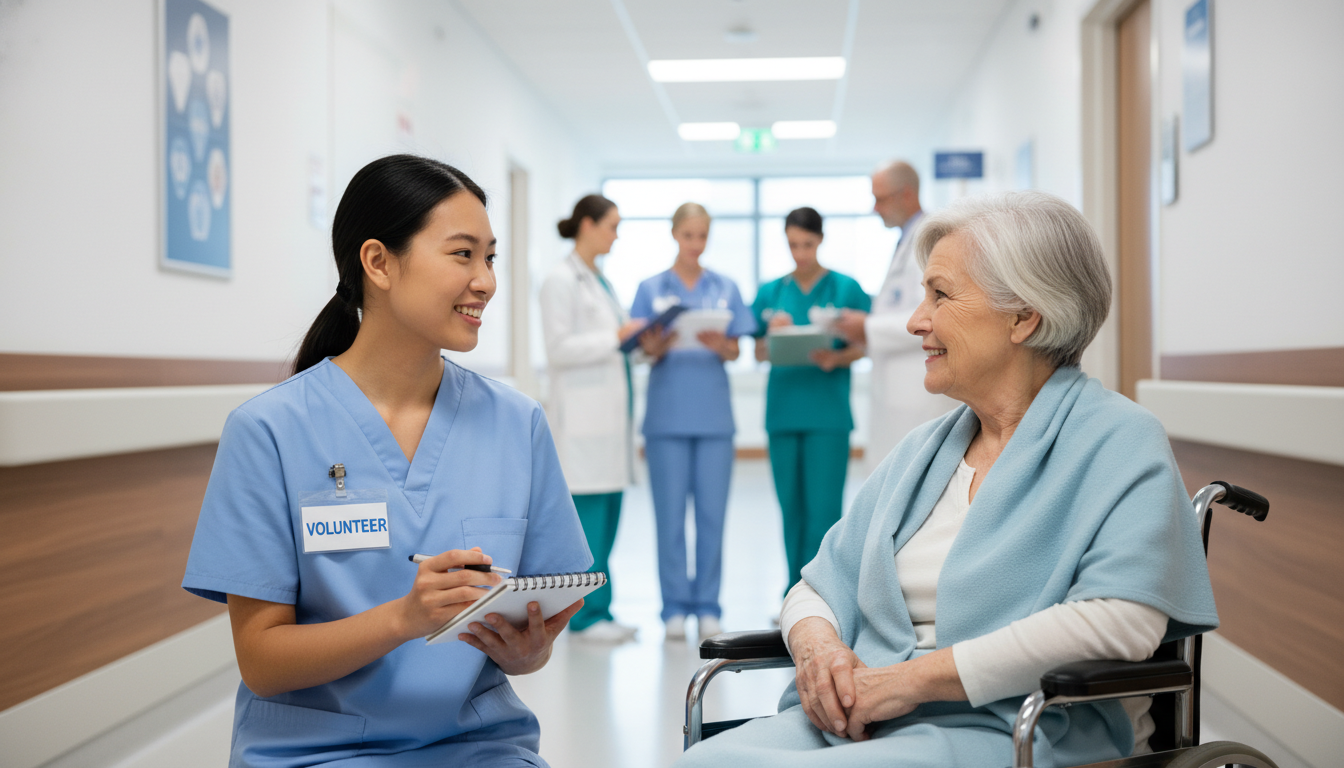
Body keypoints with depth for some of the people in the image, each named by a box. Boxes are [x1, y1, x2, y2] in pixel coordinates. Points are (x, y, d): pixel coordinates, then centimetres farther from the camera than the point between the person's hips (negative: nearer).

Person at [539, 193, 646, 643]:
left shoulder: (600, 281, 20)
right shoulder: (561, 281, -7)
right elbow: (559, 348, -14)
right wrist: (615, 337, -15)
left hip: (610, 411, 9)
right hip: (582, 416, -9)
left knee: (606, 515, 8)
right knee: (588, 513, -8)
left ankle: (597, 611, 13)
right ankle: (586, 615, -1)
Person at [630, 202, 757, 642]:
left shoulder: (725, 289, 9)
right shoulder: (651, 289, 6)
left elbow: (735, 353, 6)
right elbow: (645, 352, 2)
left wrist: (719, 344, -16)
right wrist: (658, 346, -20)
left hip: (713, 413, 1)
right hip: (668, 414, -1)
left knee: (712, 512, 2)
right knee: (670, 513, 0)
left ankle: (708, 606, 11)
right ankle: (675, 607, 8)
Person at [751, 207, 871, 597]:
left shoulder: (846, 288, 2)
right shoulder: (770, 293, 10)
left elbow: (865, 346, 2)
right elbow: (759, 353, 10)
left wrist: (836, 359, -16)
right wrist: (773, 333, -11)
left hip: (828, 411, -3)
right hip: (783, 409, 3)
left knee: (822, 507, -7)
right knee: (791, 505, 8)